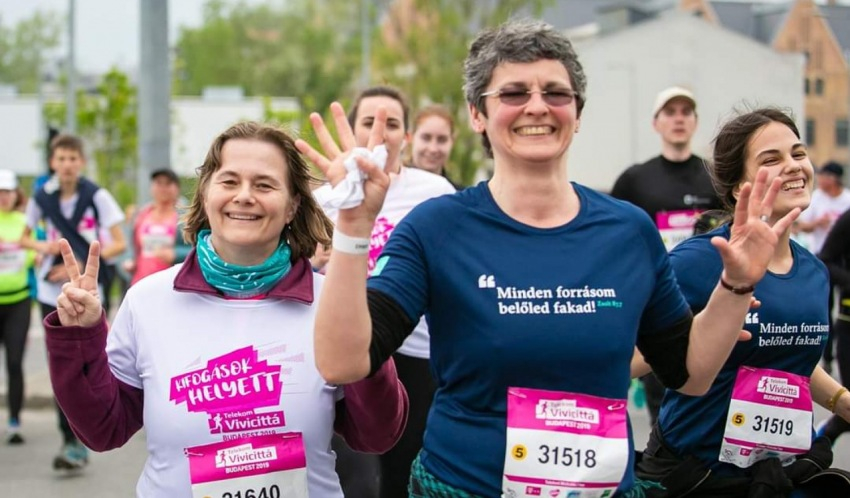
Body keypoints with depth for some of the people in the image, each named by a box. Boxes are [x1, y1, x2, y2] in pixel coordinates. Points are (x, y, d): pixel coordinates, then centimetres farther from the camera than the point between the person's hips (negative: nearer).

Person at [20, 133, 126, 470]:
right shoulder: (41, 198, 3)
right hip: (51, 292, 4)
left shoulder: (97, 196, -6)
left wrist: (80, 265, -16)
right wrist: (41, 246, -6)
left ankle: (74, 444, -5)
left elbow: (119, 244, -6)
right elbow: (24, 238, 17)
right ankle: (73, 442, 15)